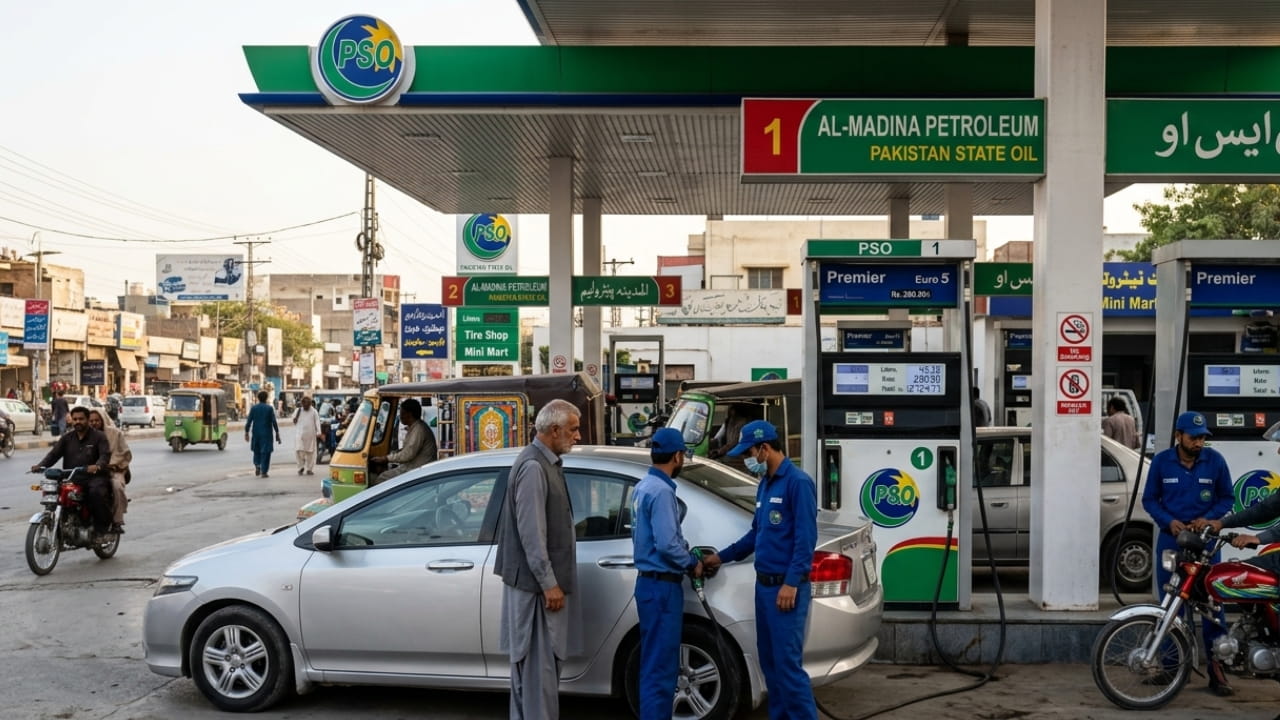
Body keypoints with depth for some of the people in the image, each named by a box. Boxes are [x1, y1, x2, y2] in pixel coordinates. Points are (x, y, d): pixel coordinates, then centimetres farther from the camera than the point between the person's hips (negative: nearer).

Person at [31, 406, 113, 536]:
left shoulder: (99, 437, 5)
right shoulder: (66, 438, 18)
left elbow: (105, 455, -11)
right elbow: (54, 453, 6)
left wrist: (98, 466, -34)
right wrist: (40, 465, -14)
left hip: (94, 476, -5)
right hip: (71, 478, 5)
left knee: (96, 492, -35)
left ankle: (103, 526, -18)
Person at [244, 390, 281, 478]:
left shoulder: (253, 408, 0)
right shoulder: (269, 408, -6)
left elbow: (249, 421, -1)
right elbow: (274, 422, -7)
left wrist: (246, 432, 6)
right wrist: (277, 433, 0)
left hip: (256, 433, 2)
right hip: (266, 434, -2)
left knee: (256, 451, 20)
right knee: (265, 452, 1)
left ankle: (257, 466, 1)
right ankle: (263, 472, -2)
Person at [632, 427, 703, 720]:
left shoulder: (644, 486, 12)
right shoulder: (661, 491, -18)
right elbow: (667, 544, -24)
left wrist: (685, 555, 15)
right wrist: (692, 563, -8)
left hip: (649, 581, 10)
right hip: (661, 585, -10)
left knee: (655, 662, 16)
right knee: (660, 666, -5)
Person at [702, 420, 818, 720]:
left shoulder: (797, 482, -13)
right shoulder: (765, 484, 15)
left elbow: (806, 538, -17)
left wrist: (791, 583, -22)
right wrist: (722, 557, 26)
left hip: (786, 587, -9)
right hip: (764, 585, 9)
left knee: (788, 663, -8)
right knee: (769, 660, 12)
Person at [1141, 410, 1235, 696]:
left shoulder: (1215, 460, -3)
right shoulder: (1161, 461, -1)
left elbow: (1227, 497, 6)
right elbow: (1149, 499, 6)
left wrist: (1208, 518, -11)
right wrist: (1168, 521, -11)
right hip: (1170, 538, 1)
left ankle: (1216, 667, 0)